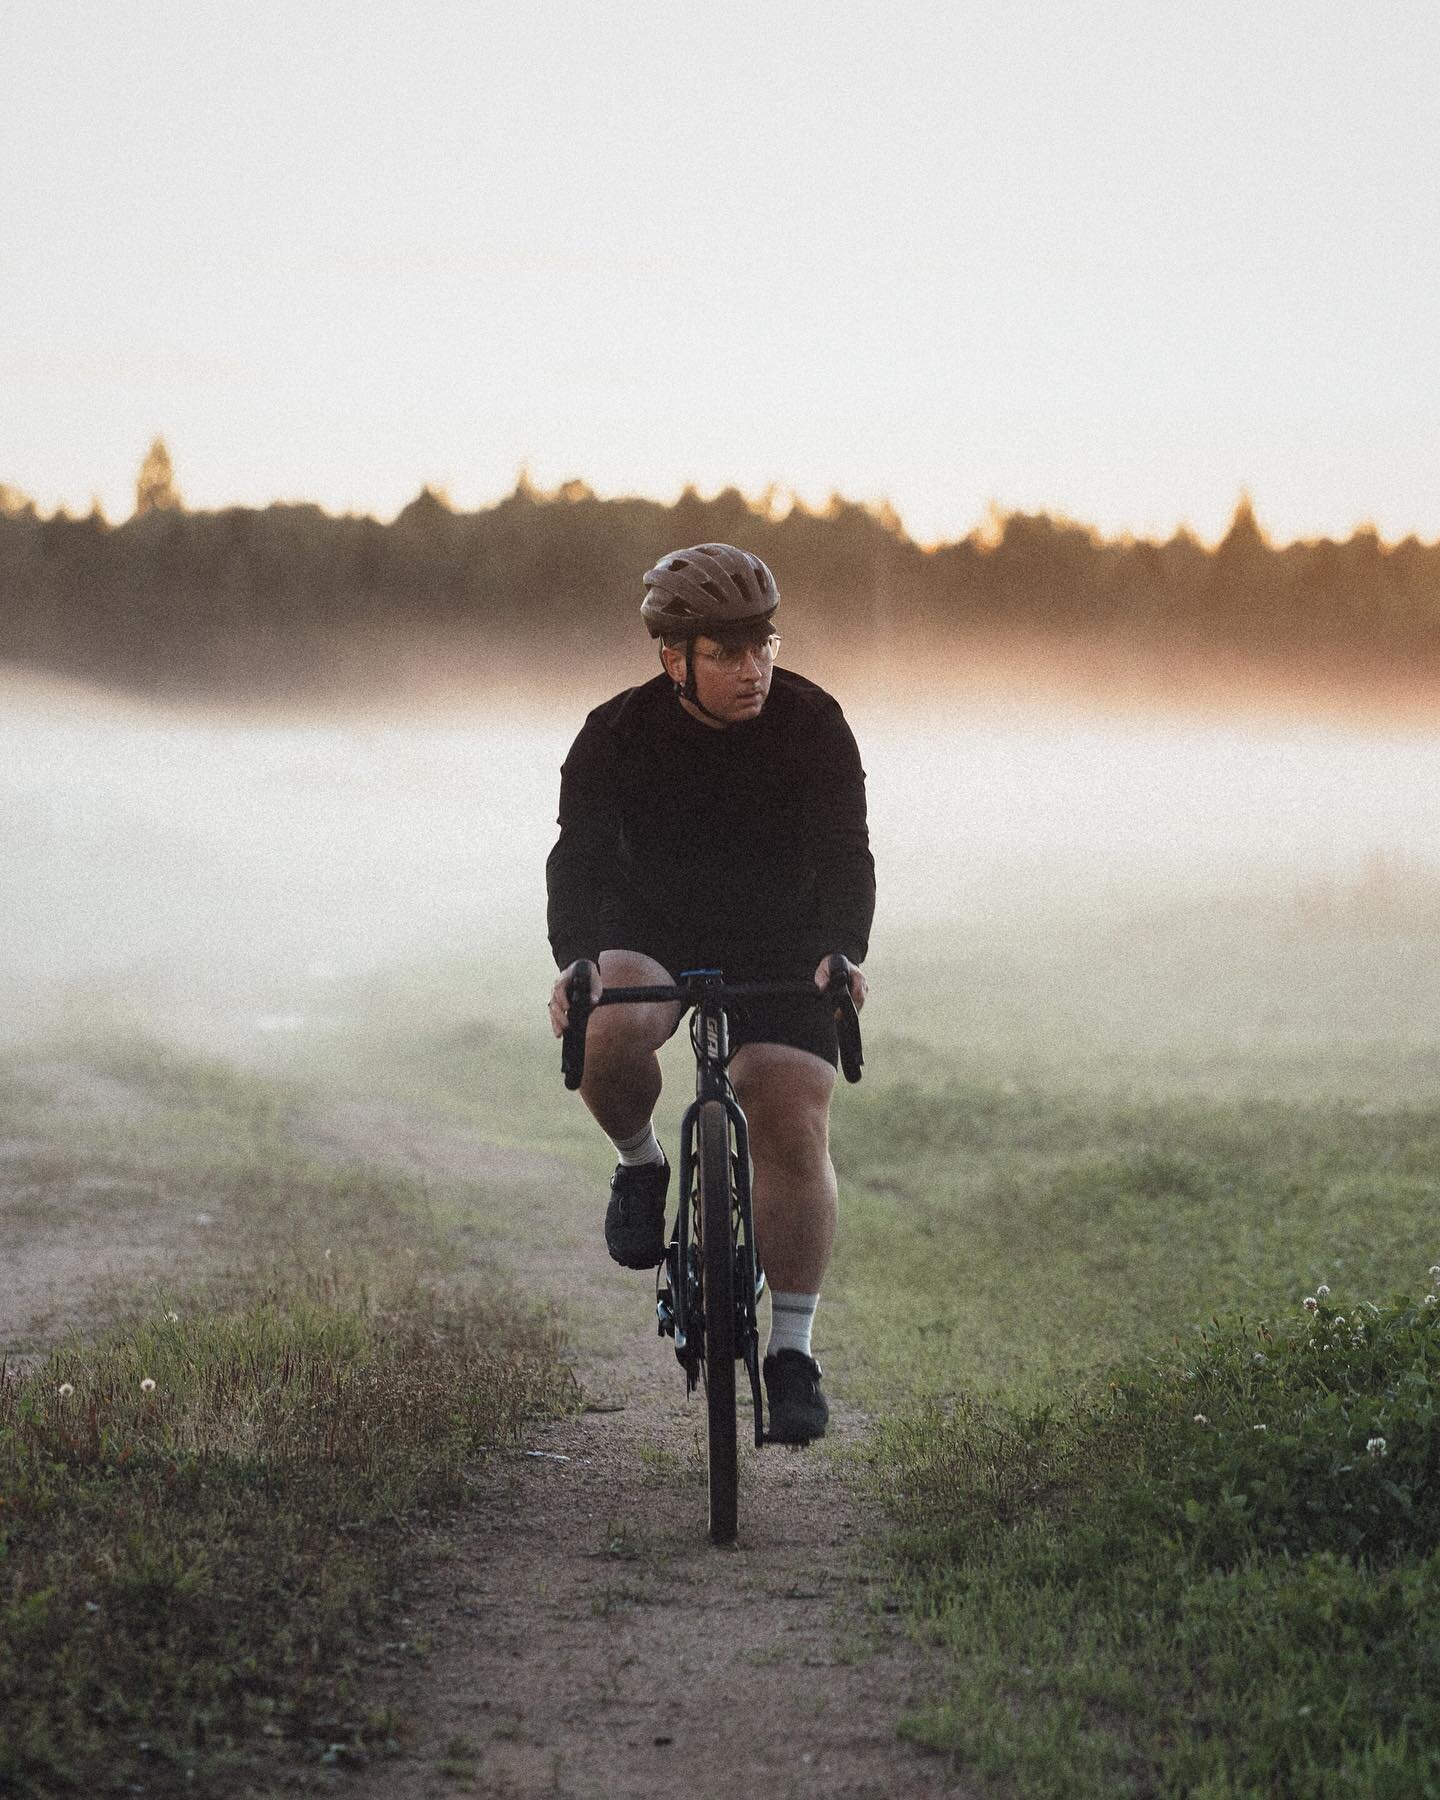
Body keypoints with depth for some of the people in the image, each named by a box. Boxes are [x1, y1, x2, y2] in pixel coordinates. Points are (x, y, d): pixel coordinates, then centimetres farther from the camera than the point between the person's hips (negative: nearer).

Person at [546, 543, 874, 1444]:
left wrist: (842, 953, -38)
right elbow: (581, 858, -23)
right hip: (653, 930, 0)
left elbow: (845, 856, -19)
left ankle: (792, 1351, -5)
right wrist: (576, 960, -41)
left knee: (795, 1131, -13)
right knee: (610, 1034, -33)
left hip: (781, 945, 0)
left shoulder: (812, 723, -15)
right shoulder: (616, 736, -16)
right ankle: (641, 1165, -2)